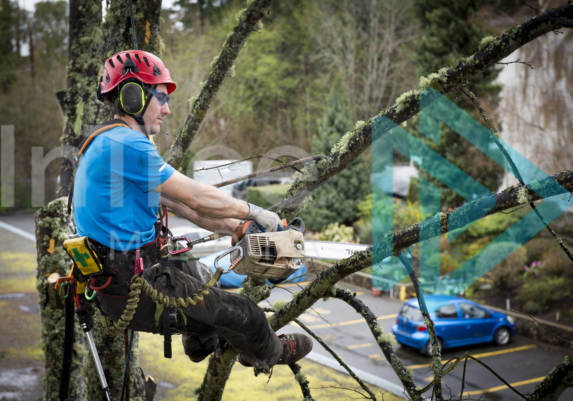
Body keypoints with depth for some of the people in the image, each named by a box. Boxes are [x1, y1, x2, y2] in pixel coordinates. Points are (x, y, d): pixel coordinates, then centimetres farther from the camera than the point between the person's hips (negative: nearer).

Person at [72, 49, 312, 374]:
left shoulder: (111, 142, 13)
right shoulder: (126, 143, -21)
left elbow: (179, 203, 12)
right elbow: (197, 198, -20)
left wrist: (238, 227, 10)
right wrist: (253, 211, -4)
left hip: (117, 272, 11)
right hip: (134, 290, -11)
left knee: (205, 275, 36)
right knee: (246, 317, -4)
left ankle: (201, 347, 57)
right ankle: (271, 355, 28)